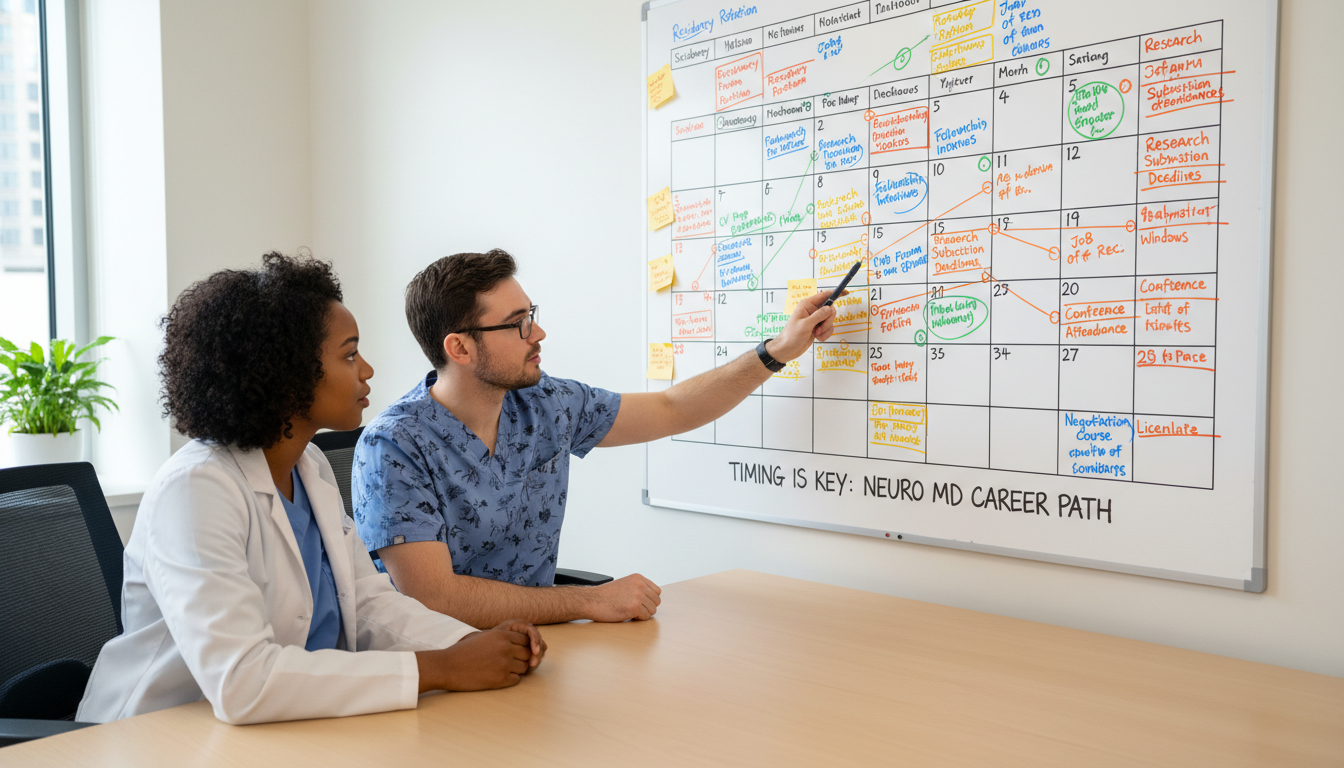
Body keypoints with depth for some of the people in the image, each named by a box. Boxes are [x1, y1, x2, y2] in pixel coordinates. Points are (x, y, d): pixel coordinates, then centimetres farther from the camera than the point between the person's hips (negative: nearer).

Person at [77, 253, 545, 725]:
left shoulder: (312, 467, 6)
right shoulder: (194, 490, -20)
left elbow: (369, 600, 8)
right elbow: (239, 682, -29)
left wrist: (470, 645, -11)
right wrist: (439, 670, -27)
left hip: (295, 732, 7)